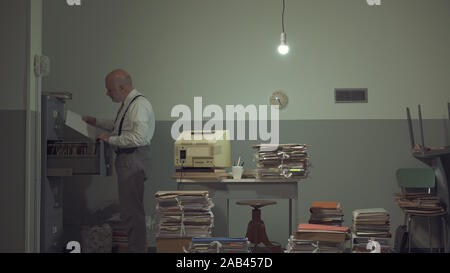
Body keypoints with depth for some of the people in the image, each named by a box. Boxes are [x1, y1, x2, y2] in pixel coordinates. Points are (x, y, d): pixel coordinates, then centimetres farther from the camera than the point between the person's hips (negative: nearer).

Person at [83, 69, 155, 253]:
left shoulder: (139, 105, -18)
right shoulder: (128, 104, 14)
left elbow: (138, 138, -27)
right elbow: (119, 126, 31)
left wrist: (110, 139, -18)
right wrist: (95, 122, 25)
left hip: (134, 161, -11)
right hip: (126, 160, 11)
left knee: (132, 210, -7)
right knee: (131, 209, 17)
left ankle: (137, 249, -1)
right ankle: (136, 247, 27)